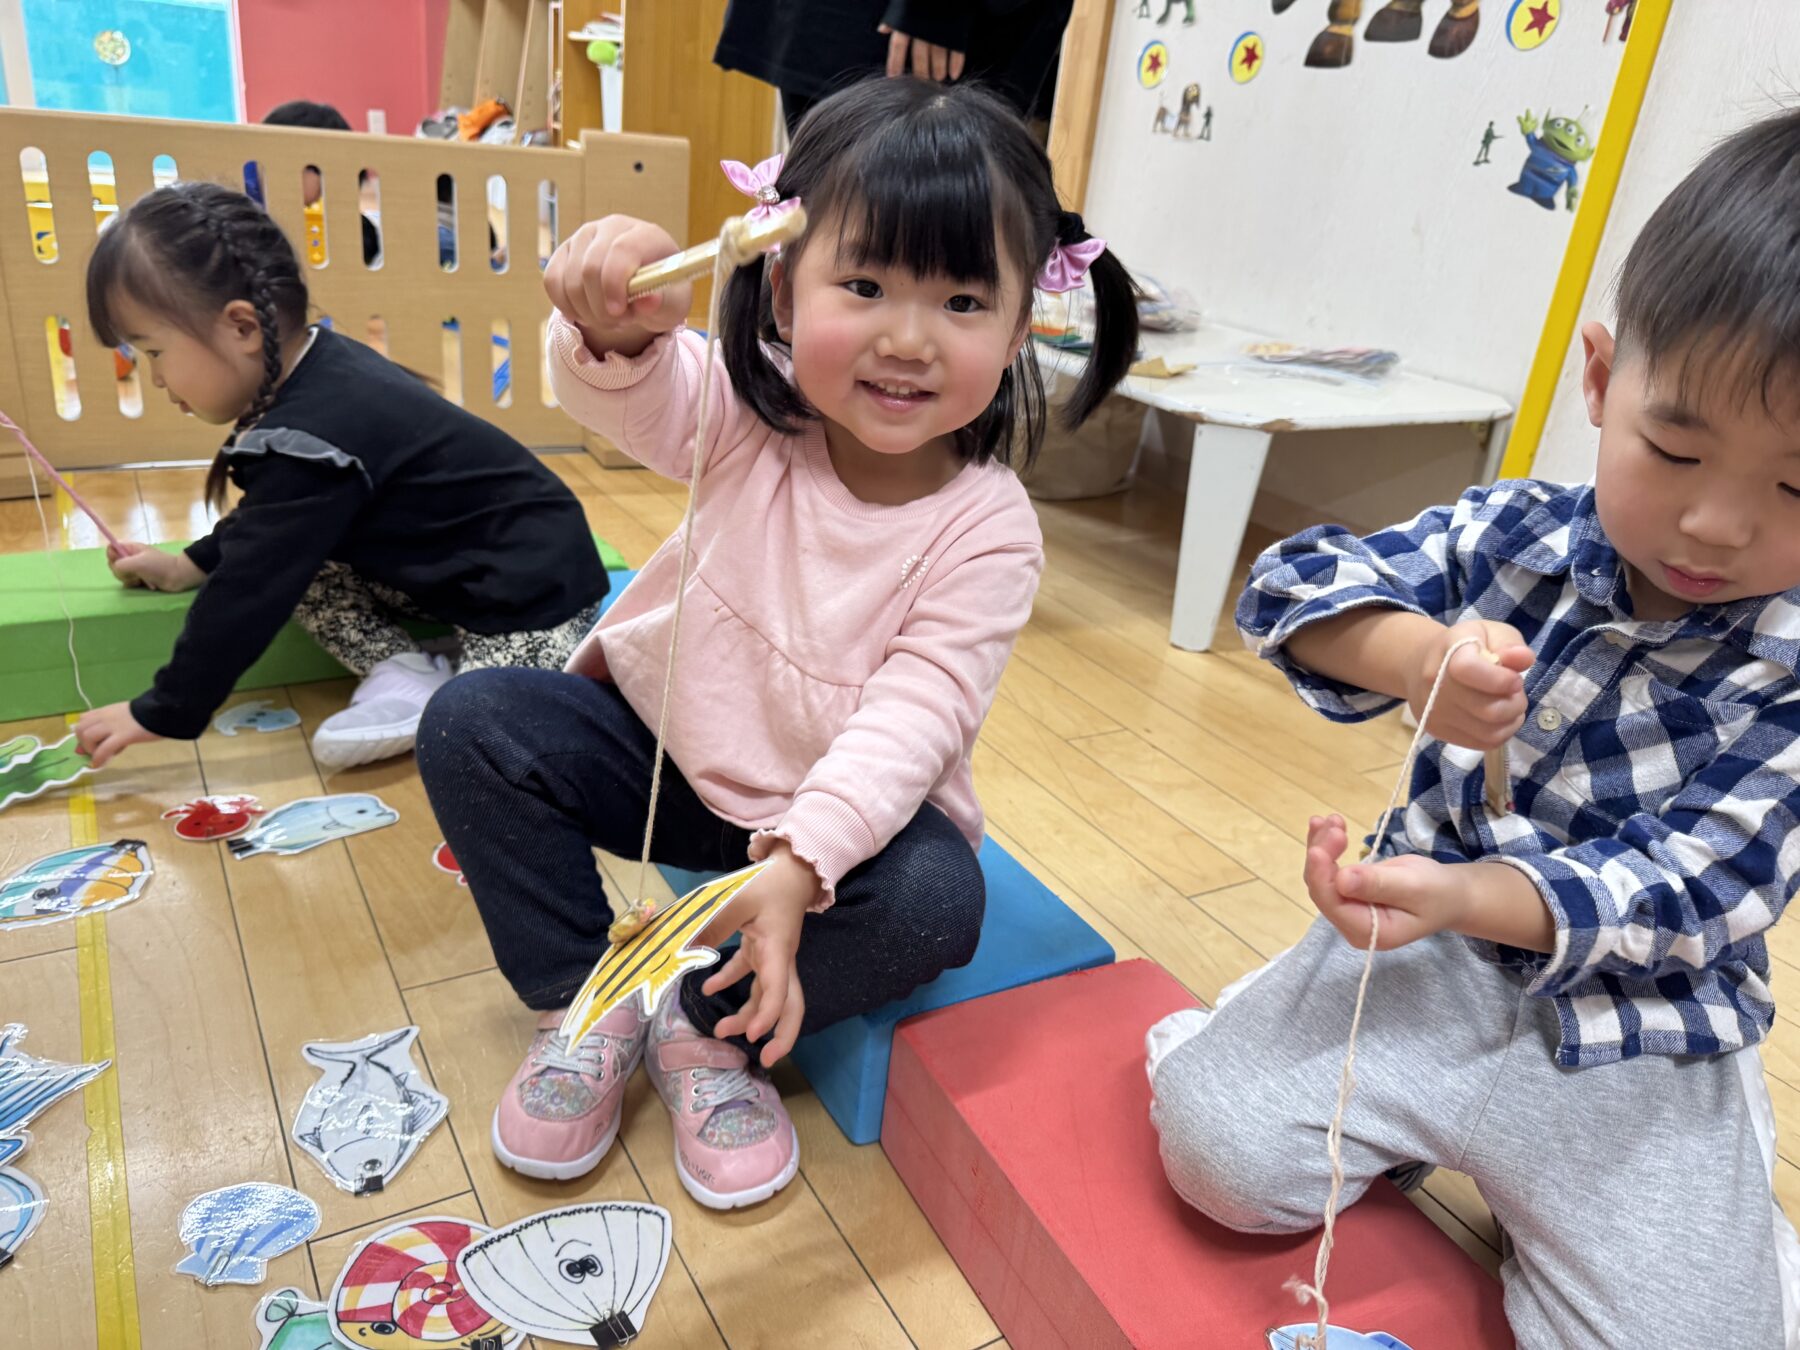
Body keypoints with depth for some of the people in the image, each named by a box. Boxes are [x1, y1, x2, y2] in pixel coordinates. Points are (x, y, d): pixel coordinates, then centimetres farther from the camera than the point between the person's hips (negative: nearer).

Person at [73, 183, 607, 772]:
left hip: (533, 583, -10)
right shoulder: (322, 375, 4)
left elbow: (253, 592, -20)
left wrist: (161, 712, -10)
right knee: (292, 550, 3)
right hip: (458, 565, 10)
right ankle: (405, 673, -1)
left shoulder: (308, 441, -26)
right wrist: (188, 565, 20)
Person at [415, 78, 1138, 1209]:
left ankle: (706, 1027, -4)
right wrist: (621, 320, -56)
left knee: (937, 899, -29)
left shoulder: (987, 532, -20)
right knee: (472, 723, -13)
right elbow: (632, 394, -30)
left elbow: (908, 721, -28)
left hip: (839, 812, -2)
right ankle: (582, 1004, 0)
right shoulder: (752, 418, -13)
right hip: (667, 746, 3)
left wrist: (797, 866, -41)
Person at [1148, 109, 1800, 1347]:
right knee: (1219, 1145, -15)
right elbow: (1295, 585, -11)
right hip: (1428, 942, 1)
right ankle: (1394, 1130, 16)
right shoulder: (1512, 538, -5)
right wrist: (1414, 654, -34)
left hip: (1640, 1037, 0)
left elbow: (1691, 881, -17)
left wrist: (1463, 896, -35)